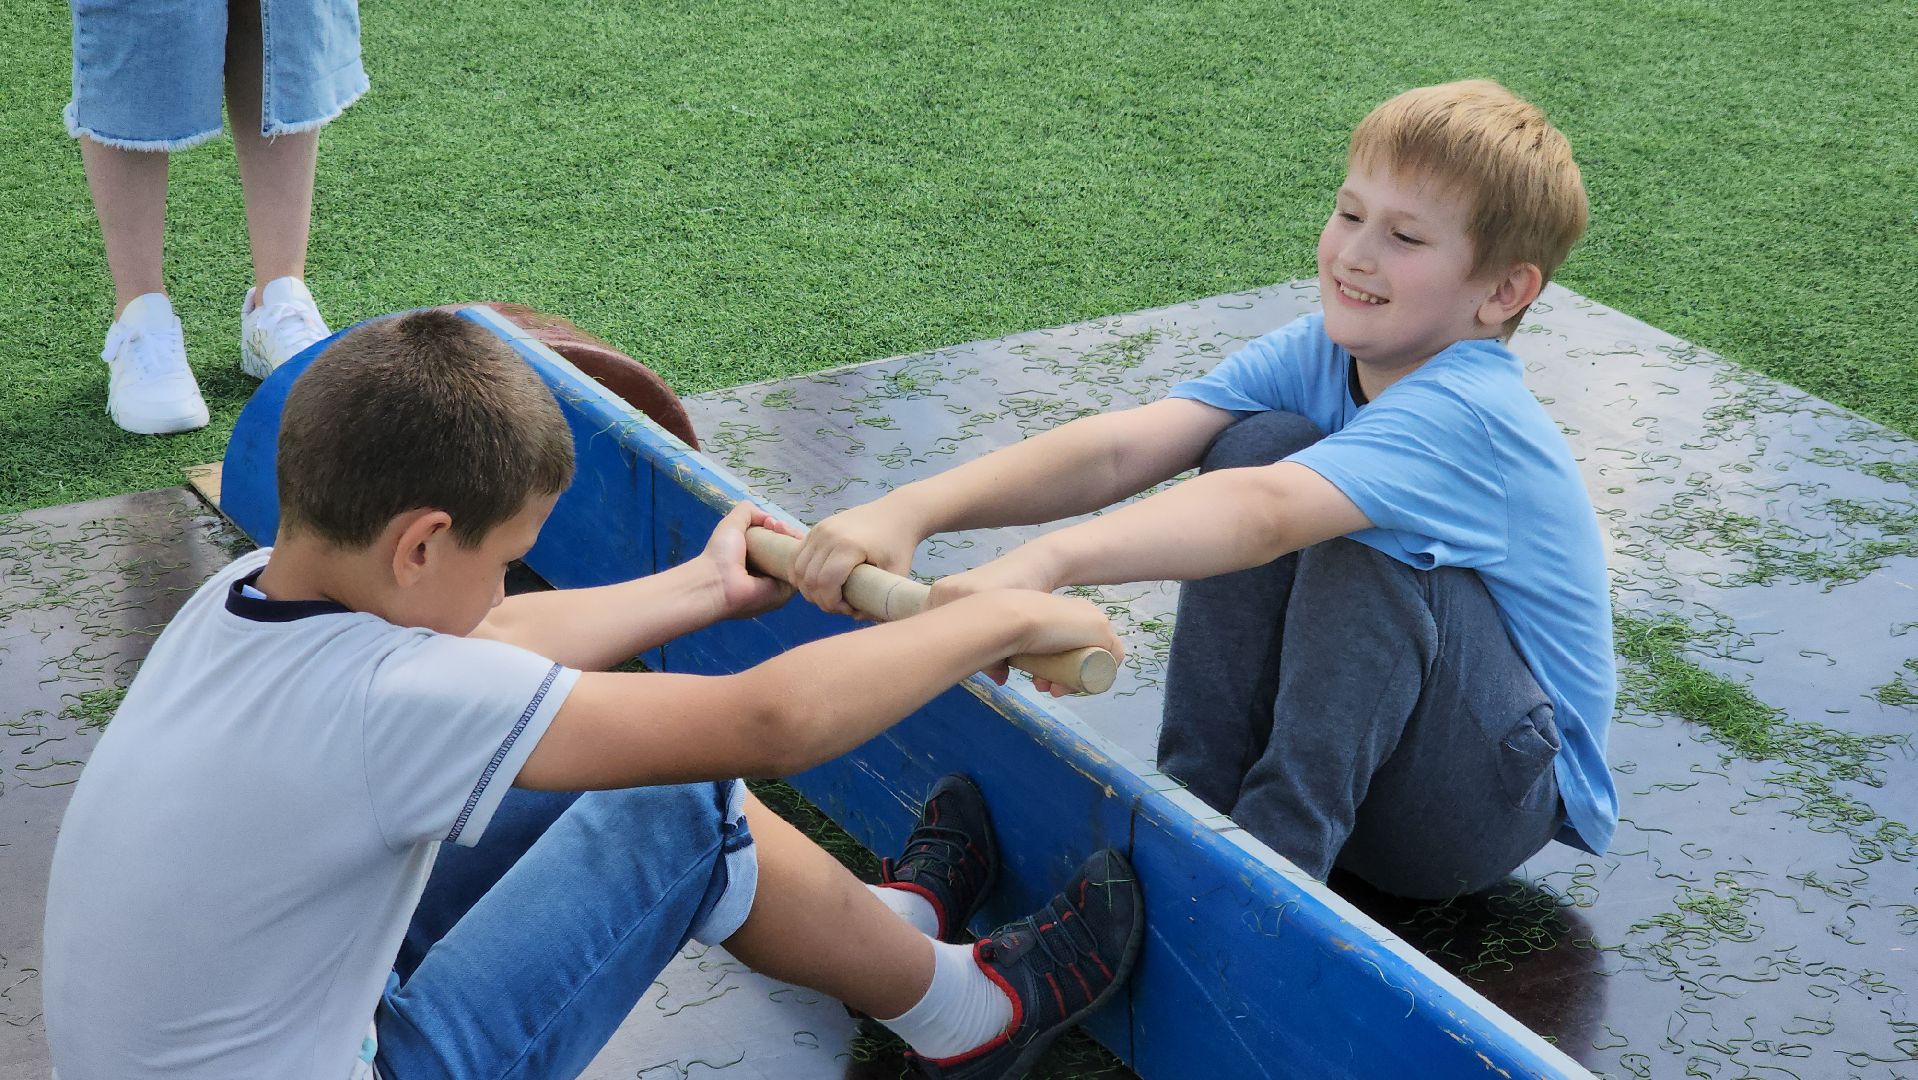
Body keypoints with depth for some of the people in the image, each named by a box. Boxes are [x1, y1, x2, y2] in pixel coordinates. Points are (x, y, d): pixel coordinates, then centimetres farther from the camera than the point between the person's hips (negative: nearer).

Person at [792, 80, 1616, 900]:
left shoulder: (1467, 411, -26)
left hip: (1494, 797, -6)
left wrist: (1045, 562, -59)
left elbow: (1268, 514, -45)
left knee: (1368, 529, -31)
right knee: (1255, 443, -16)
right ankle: (1194, 806, -12)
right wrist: (910, 511, -35)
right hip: (1360, 741, 6)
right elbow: (1121, 448, -20)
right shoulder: (1315, 355, -6)